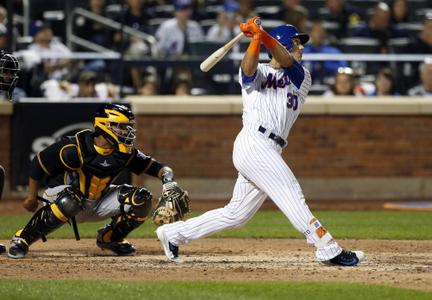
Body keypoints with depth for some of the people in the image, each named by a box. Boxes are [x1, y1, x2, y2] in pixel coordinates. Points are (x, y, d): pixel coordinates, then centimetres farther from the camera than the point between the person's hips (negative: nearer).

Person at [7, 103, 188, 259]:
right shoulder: (75, 148, -25)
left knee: (141, 199, -11)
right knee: (70, 201, -43)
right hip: (62, 194, -6)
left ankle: (110, 238, 11)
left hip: (98, 204, 6)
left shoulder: (125, 154, -8)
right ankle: (22, 239, -26)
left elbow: (154, 166, -1)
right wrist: (32, 197, -6)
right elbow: (40, 163, -14)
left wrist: (167, 178, -25)